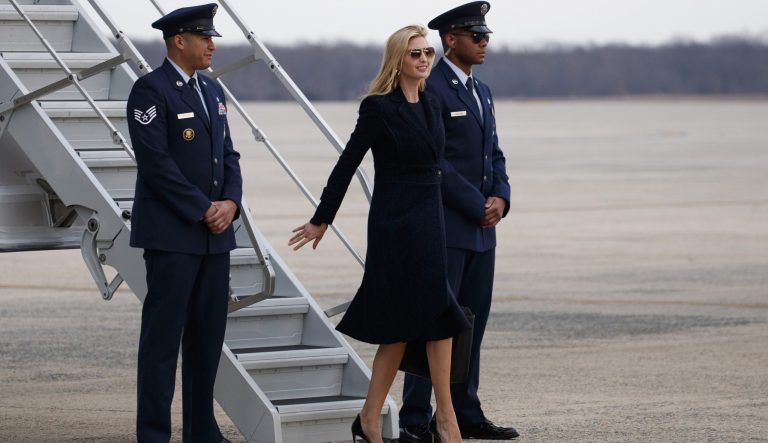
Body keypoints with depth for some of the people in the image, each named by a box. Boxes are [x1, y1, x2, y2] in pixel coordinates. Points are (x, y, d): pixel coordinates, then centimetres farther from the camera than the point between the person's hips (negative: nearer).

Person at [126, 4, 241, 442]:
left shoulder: (212, 91, 16)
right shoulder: (151, 90, -8)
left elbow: (229, 155, 16)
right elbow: (156, 161, -15)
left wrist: (230, 202, -3)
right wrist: (202, 209, -14)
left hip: (215, 232, 8)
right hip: (172, 233, -7)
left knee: (208, 335, 9)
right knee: (163, 335, -4)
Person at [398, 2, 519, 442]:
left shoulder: (481, 91, 17)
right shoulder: (431, 90, -11)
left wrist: (501, 198, 0)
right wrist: (477, 206, -14)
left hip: (481, 227, 8)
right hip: (445, 227, -8)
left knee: (472, 323, 10)